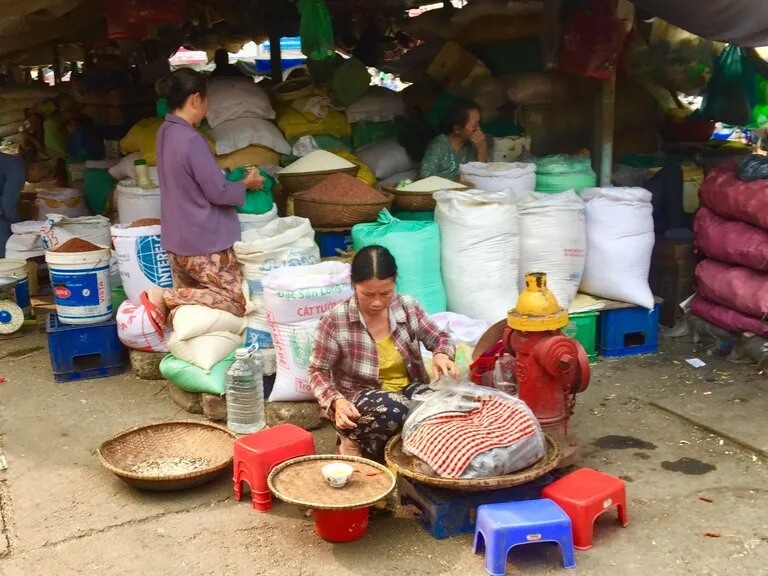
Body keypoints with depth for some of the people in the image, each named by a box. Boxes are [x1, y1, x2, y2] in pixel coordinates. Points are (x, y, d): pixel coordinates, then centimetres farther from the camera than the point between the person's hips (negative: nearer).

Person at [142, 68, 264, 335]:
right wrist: (246, 184, -1)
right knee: (238, 302, 0)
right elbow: (217, 192, -19)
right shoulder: (191, 139, -23)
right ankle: (164, 298, -12)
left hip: (177, 239, 9)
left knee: (186, 296, 23)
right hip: (204, 242, -9)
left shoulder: (166, 132, 5)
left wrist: (230, 174, 18)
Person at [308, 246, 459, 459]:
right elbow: (318, 371, -8)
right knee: (393, 410, -37)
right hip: (359, 397, -4)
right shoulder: (335, 322, -17)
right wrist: (337, 400, -27)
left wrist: (442, 354, -17)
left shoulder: (407, 306, -6)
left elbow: (437, 337, 7)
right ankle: (352, 438, -6)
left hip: (408, 389, 4)